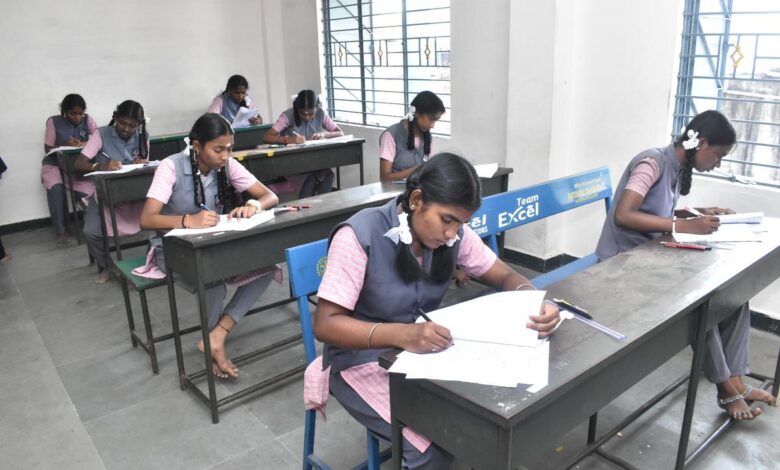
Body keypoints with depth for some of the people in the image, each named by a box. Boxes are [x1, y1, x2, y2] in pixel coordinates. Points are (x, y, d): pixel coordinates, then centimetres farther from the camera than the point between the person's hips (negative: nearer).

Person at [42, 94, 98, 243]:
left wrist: (84, 144, -31)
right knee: (56, 187, -32)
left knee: (88, 189, -28)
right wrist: (66, 146, -23)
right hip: (55, 163, -1)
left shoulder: (88, 120, -1)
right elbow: (48, 149, -4)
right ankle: (60, 230, -18)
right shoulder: (54, 122, -5)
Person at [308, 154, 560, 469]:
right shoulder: (360, 236, -24)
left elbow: (505, 277, 2)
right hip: (364, 360, -5)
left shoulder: (454, 233, -7)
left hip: (426, 351, 5)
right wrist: (401, 334, -40)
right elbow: (325, 325, -24)